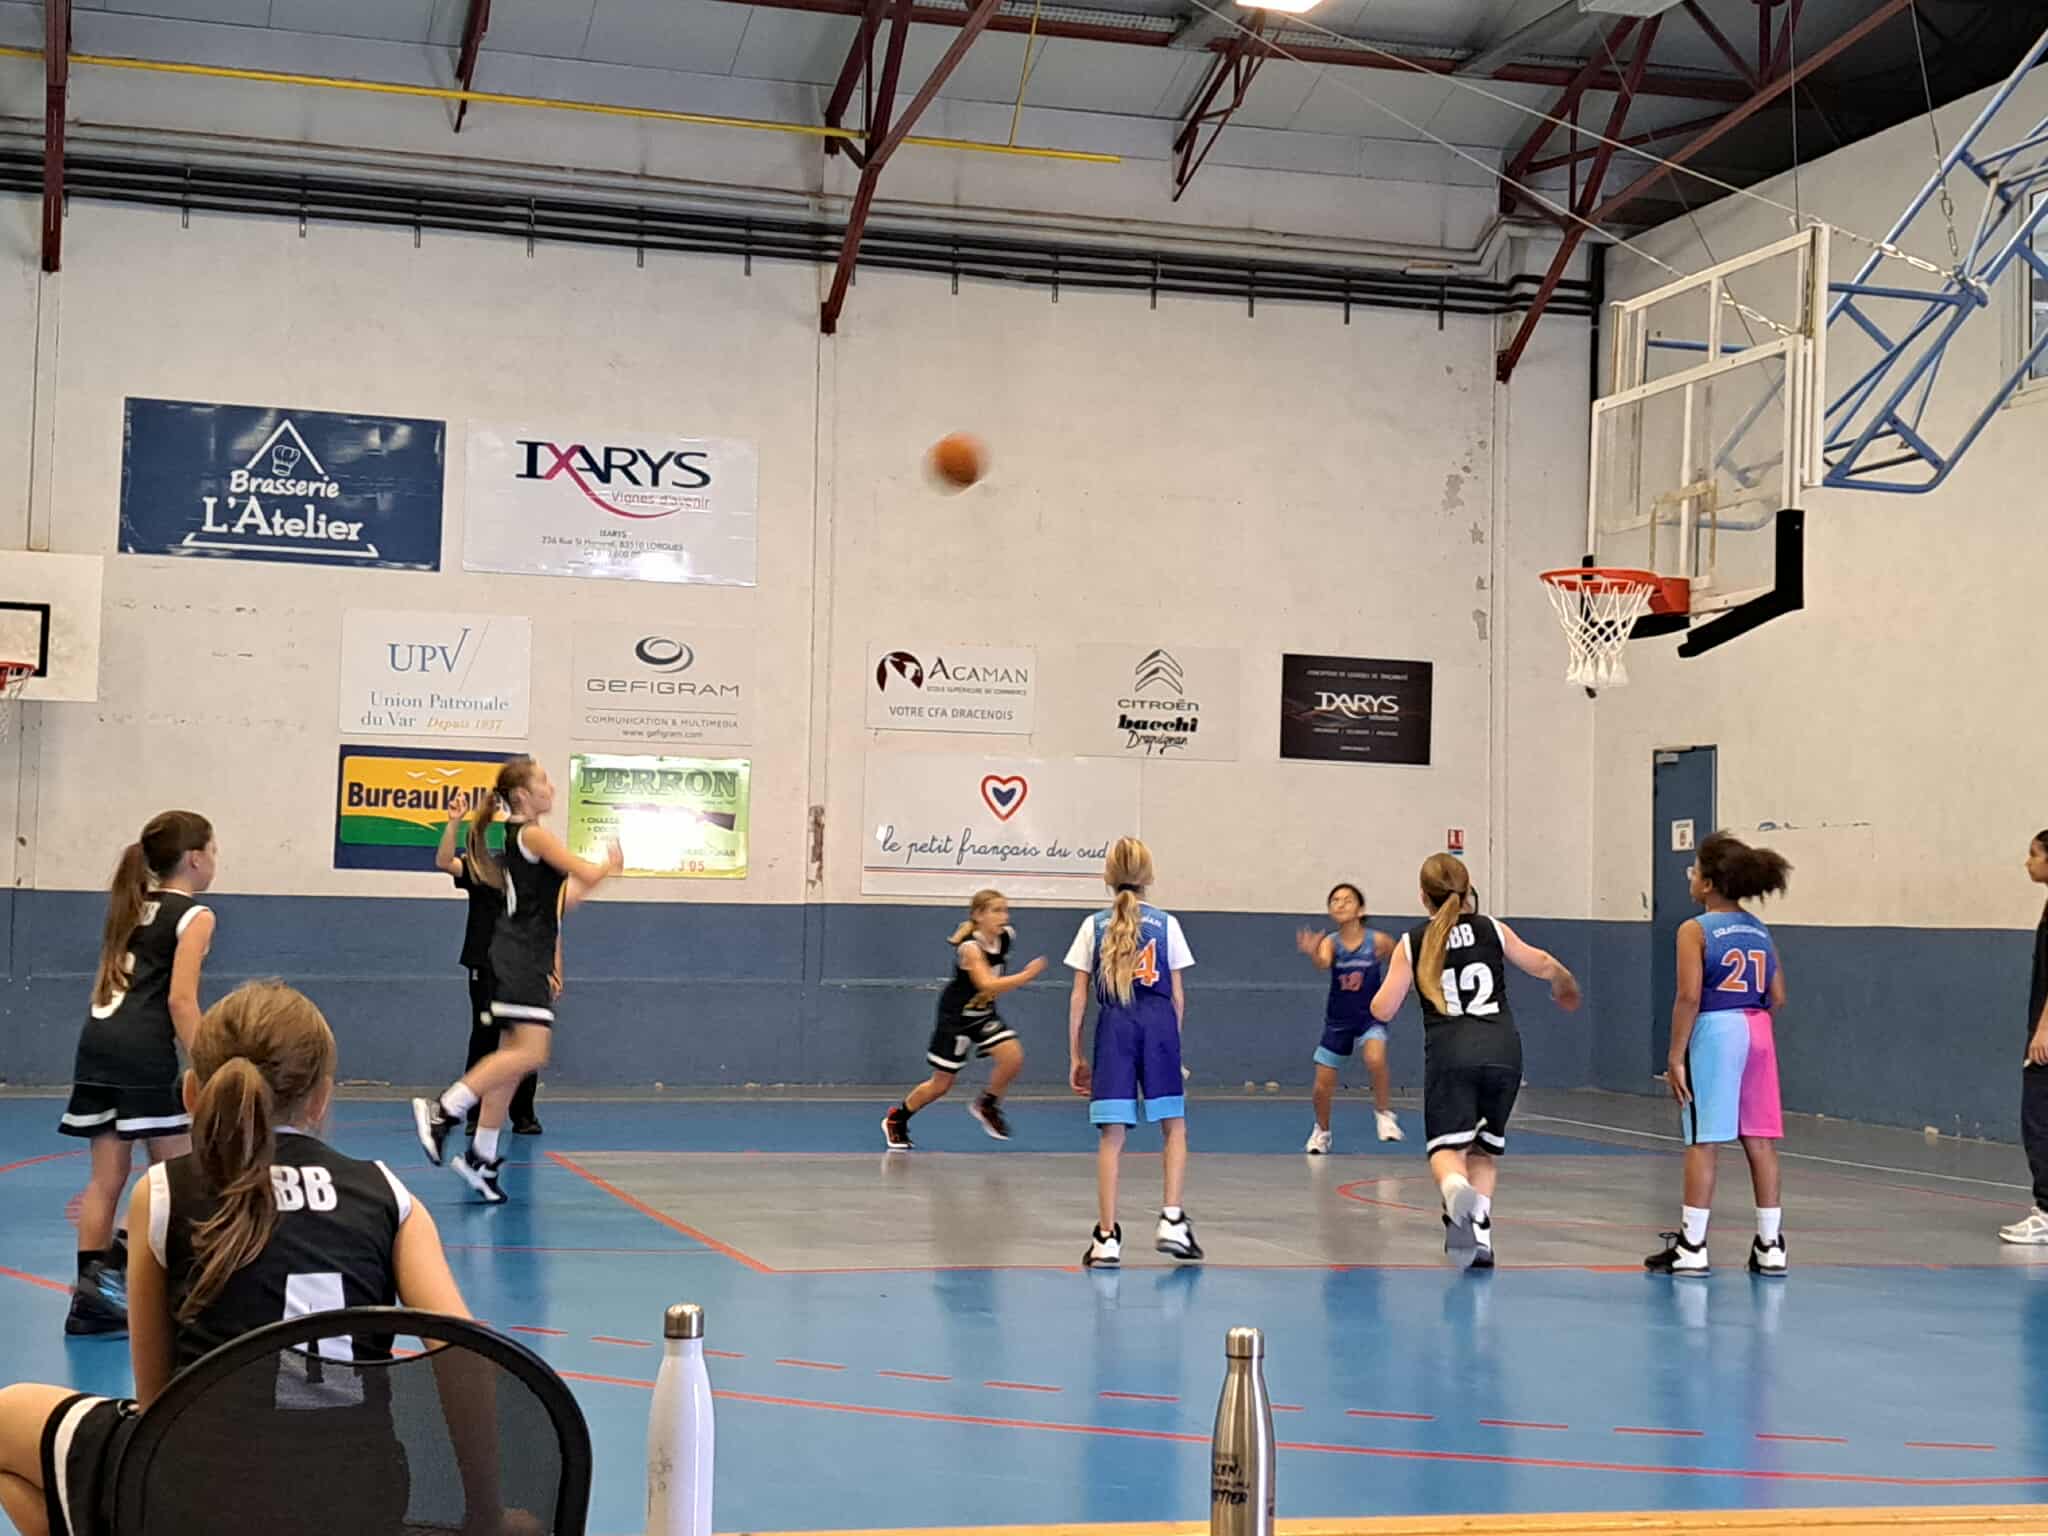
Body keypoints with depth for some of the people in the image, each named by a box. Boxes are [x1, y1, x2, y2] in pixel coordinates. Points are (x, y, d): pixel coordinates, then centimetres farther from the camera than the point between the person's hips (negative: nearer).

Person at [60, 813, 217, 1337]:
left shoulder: (133, 905, 22)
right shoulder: (195, 915, -1)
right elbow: (180, 999, -10)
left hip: (99, 1042, 7)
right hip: (145, 1051, -7)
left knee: (106, 1177, 9)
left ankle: (91, 1292, 8)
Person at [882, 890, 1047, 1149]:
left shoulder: (1007, 936, -9)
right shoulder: (970, 947, -29)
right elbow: (988, 985, -41)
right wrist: (1026, 976, -47)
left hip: (984, 1013, 6)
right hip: (956, 1016, -6)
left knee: (1013, 1057, -18)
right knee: (941, 1084, 3)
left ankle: (987, 1106, 8)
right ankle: (896, 1120, 25)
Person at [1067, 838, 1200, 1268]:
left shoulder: (1094, 926, 6)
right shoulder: (1167, 924, 5)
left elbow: (1079, 997, 5)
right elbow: (1177, 995, 6)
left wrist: (1075, 1056, 10)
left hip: (1113, 1027, 0)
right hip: (1159, 1026, 0)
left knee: (1111, 1136, 1)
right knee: (1174, 1127, 13)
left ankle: (1107, 1236, 1)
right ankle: (1172, 1220, 3)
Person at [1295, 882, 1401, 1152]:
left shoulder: (1378, 941, -13)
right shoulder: (1330, 942, -13)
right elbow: (1323, 963, -37)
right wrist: (1312, 953, -58)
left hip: (1370, 1016, -2)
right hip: (1338, 1020, 2)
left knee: (1375, 1059, -33)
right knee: (1323, 1087, 5)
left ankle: (1384, 1113, -9)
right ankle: (1322, 1131, 34)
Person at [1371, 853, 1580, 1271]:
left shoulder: (1412, 943, 7)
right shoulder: (1491, 930, 11)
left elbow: (1383, 1010, 5)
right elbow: (1543, 966, 22)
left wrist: (1386, 979, 26)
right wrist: (1565, 982, 44)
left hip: (1450, 1052, -2)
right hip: (1502, 1049, 2)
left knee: (1447, 1148, -3)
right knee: (1485, 1149, 18)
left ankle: (1456, 1188, -38)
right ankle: (1480, 1235, 4)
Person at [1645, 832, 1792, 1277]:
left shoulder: (1696, 931, -6)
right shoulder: (1760, 931, 11)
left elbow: (1690, 996, -14)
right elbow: (1777, 998, 9)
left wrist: (1676, 1056, -12)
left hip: (1714, 1031, -6)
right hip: (1758, 1031, 6)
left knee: (1703, 1141, -2)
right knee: (1760, 1141, 8)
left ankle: (1690, 1247, 2)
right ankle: (1770, 1246, 12)